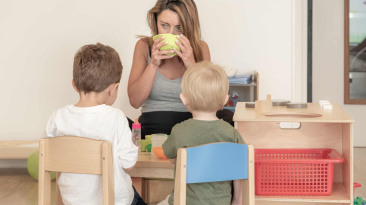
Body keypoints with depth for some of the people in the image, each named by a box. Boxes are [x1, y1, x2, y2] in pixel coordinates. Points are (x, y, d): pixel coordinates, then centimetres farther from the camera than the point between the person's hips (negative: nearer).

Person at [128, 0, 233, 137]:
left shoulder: (200, 48, 1)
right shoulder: (144, 46, 1)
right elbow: (135, 101, -4)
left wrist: (191, 65, -16)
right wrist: (153, 65, -15)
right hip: (151, 127, -1)